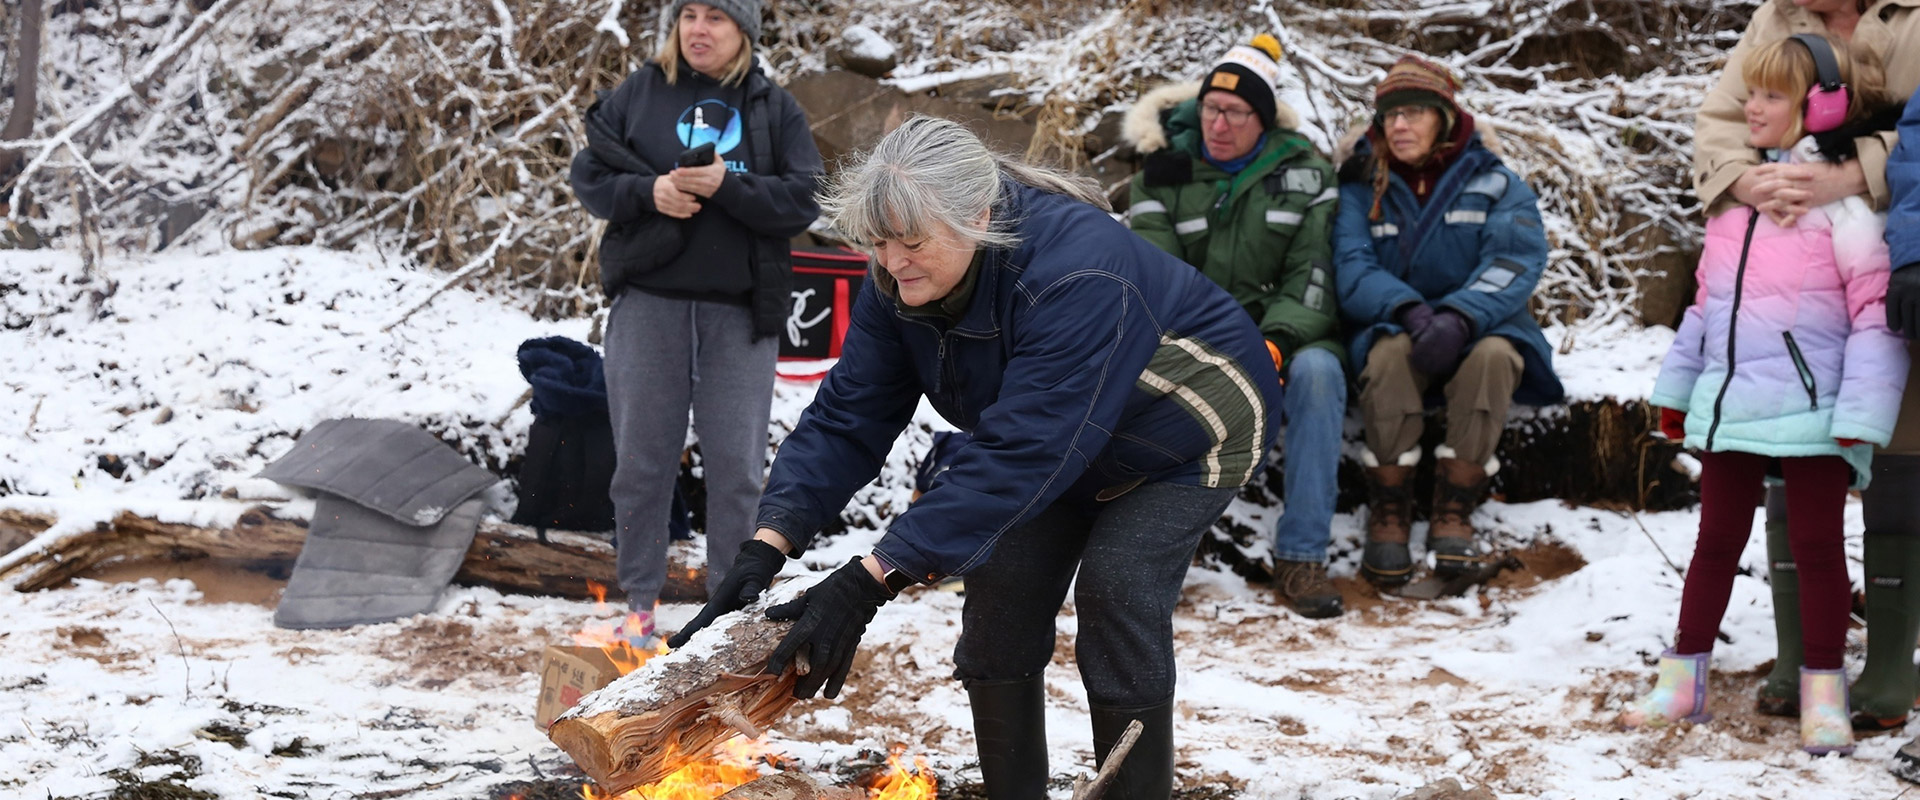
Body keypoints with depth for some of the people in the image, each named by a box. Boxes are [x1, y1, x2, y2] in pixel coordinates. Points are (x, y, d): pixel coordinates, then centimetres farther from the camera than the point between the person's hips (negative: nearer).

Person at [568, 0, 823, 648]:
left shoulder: (775, 108, 4)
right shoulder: (638, 95, 6)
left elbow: (805, 200, -3)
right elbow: (588, 176, 5)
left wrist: (728, 186, -18)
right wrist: (648, 191, -14)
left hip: (741, 310, 0)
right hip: (648, 302, 1)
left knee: (737, 465, 3)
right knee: (642, 459, 4)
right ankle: (639, 602, 14)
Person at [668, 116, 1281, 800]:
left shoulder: (1077, 274, -43)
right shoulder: (900, 282, -20)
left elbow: (1019, 455, -48)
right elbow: (848, 415, -20)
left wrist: (869, 583, -52)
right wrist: (768, 545, -36)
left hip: (1187, 427, -7)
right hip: (1070, 444, 7)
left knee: (1116, 585, -22)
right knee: (1001, 588, -6)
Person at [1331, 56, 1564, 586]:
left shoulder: (1494, 184, 6)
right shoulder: (1363, 188, 8)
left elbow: (1516, 262, -11)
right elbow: (1351, 268, -7)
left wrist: (1458, 318, -30)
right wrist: (1407, 310, -28)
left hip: (1480, 327, 0)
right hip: (1393, 328, 0)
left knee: (1492, 355, -35)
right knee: (1390, 353, -35)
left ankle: (1454, 512, -28)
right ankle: (1388, 512, -27)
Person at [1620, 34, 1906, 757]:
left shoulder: (1842, 202, -10)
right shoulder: (1733, 195, 11)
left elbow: (1876, 311, -12)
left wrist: (1861, 413, -17)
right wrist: (1678, 386, 21)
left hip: (1811, 412, -6)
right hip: (1730, 405, 6)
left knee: (1816, 545, 2)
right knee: (1717, 540, 13)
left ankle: (1823, 697, 13)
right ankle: (1682, 681, 21)